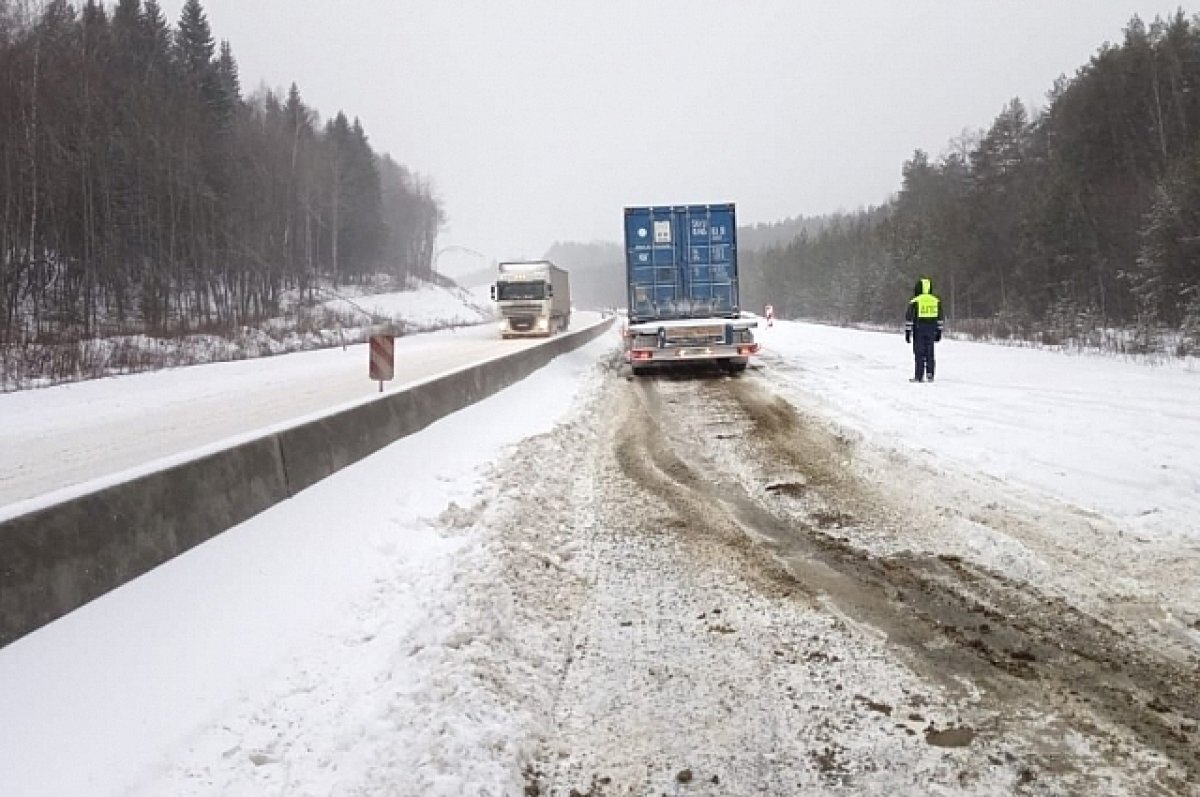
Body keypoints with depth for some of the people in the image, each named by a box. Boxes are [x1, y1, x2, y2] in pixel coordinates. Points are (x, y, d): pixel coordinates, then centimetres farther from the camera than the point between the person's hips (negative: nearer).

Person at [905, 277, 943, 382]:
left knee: (919, 353, 0)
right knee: (929, 353, 10)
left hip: (918, 330, -3)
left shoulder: (915, 301, -6)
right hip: (932, 330, 3)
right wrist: (939, 332, 17)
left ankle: (919, 376, -2)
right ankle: (930, 375, 10)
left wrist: (907, 332, -1)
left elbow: (909, 318, -6)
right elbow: (940, 318, 10)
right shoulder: (936, 301, 6)